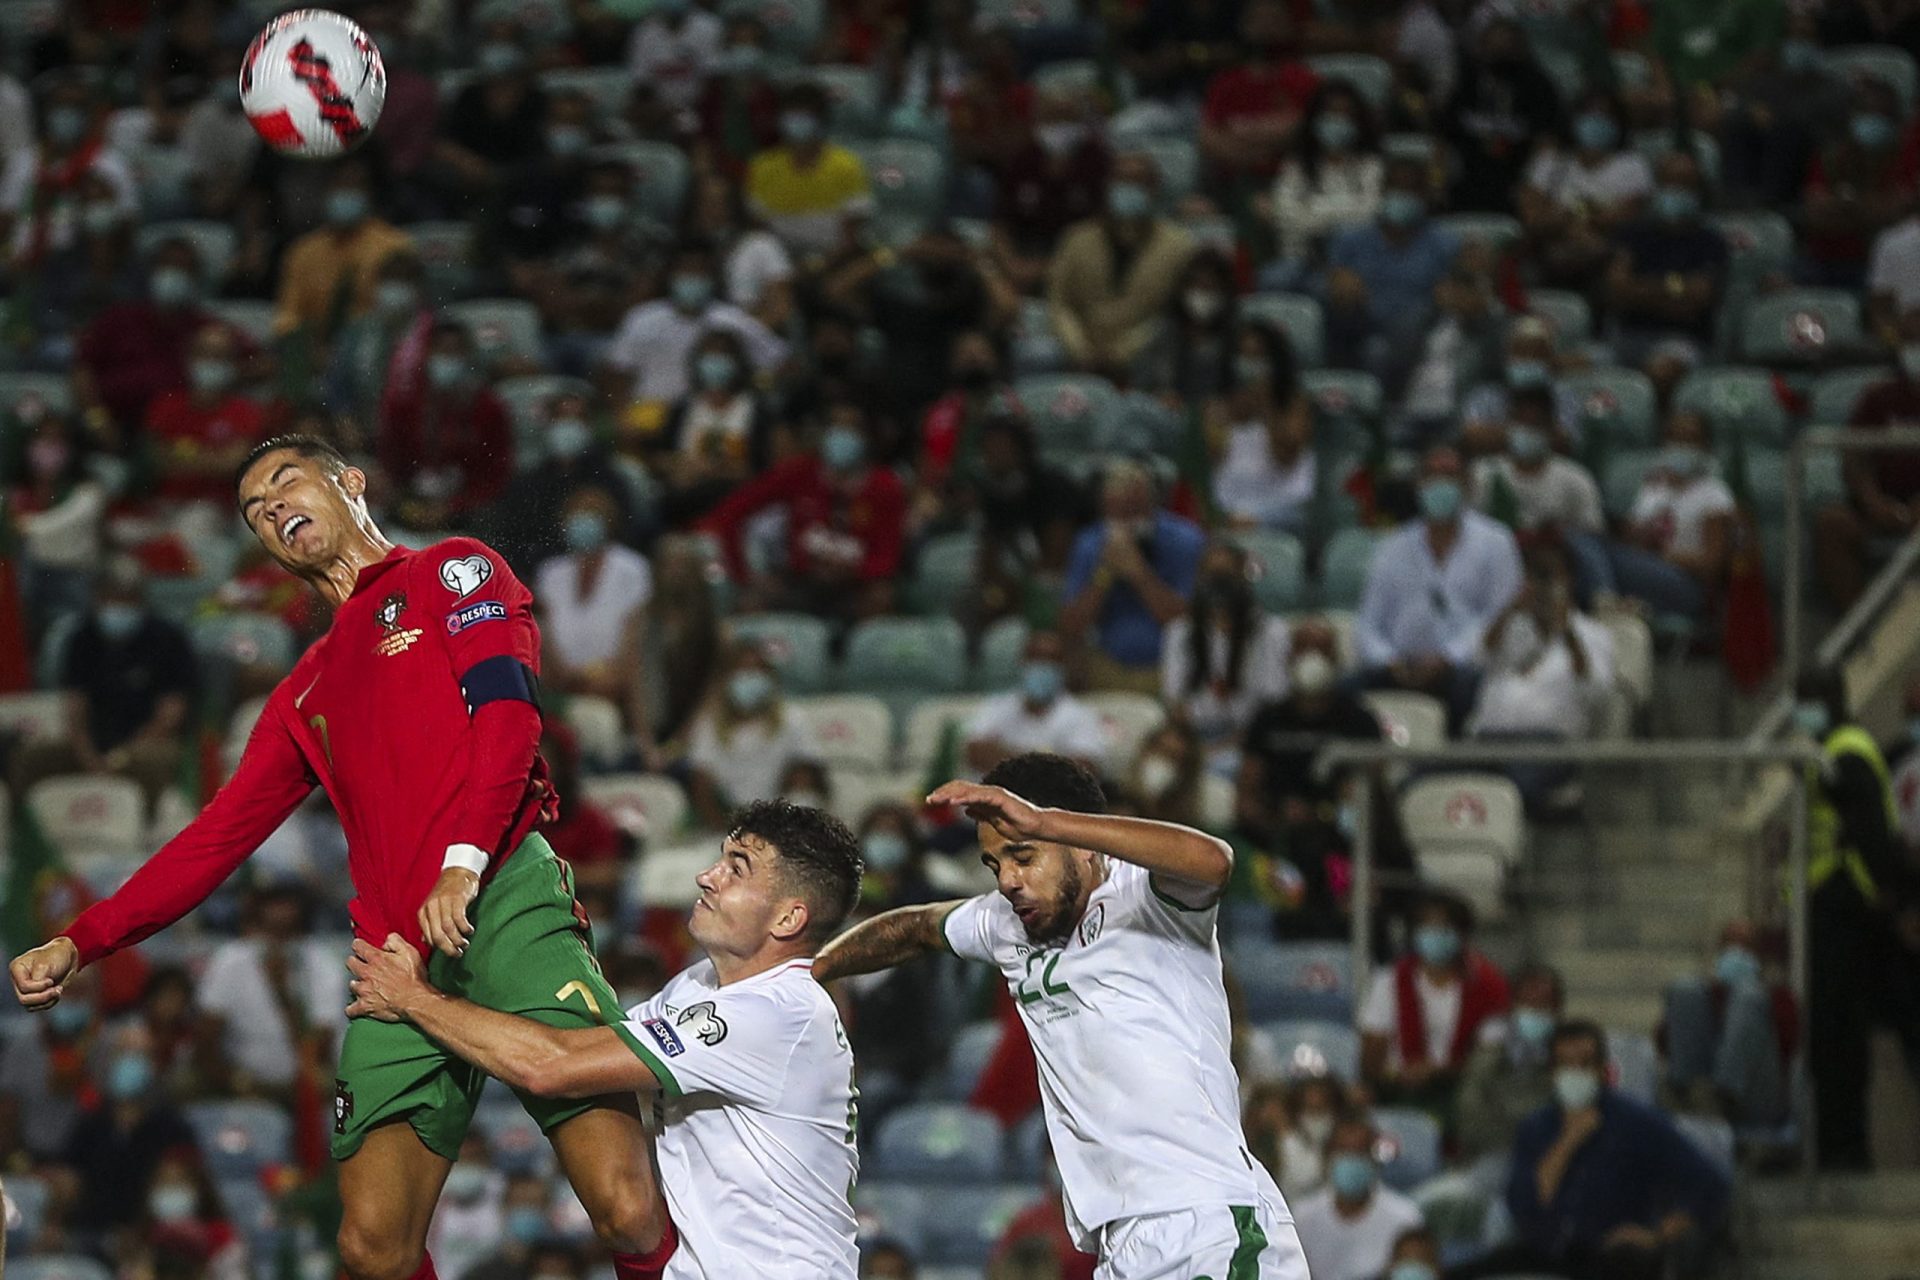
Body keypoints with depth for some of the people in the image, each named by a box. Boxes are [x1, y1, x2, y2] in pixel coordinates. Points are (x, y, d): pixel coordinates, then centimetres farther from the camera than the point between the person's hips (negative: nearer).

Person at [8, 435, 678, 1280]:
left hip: (503, 904, -5)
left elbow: (506, 710, -3)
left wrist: (464, 862, -17)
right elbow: (222, 835, 28)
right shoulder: (306, 694, 30)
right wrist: (79, 943, 19)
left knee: (627, 1210, -21)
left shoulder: (455, 571, 13)